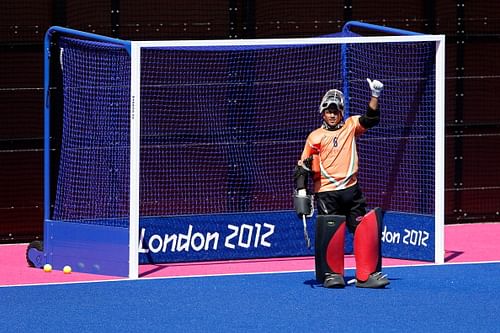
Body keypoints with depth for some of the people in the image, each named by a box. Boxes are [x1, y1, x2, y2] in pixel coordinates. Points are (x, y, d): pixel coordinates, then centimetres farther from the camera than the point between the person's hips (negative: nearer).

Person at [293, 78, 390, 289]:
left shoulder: (351, 126, 11)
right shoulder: (315, 137, 2)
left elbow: (371, 119, 1)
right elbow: (304, 166, 1)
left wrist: (375, 96, -12)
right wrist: (301, 191, -9)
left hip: (351, 190, 3)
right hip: (326, 194, -3)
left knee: (365, 229, -1)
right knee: (330, 232, -10)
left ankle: (365, 275, 2)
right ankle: (331, 274, 4)